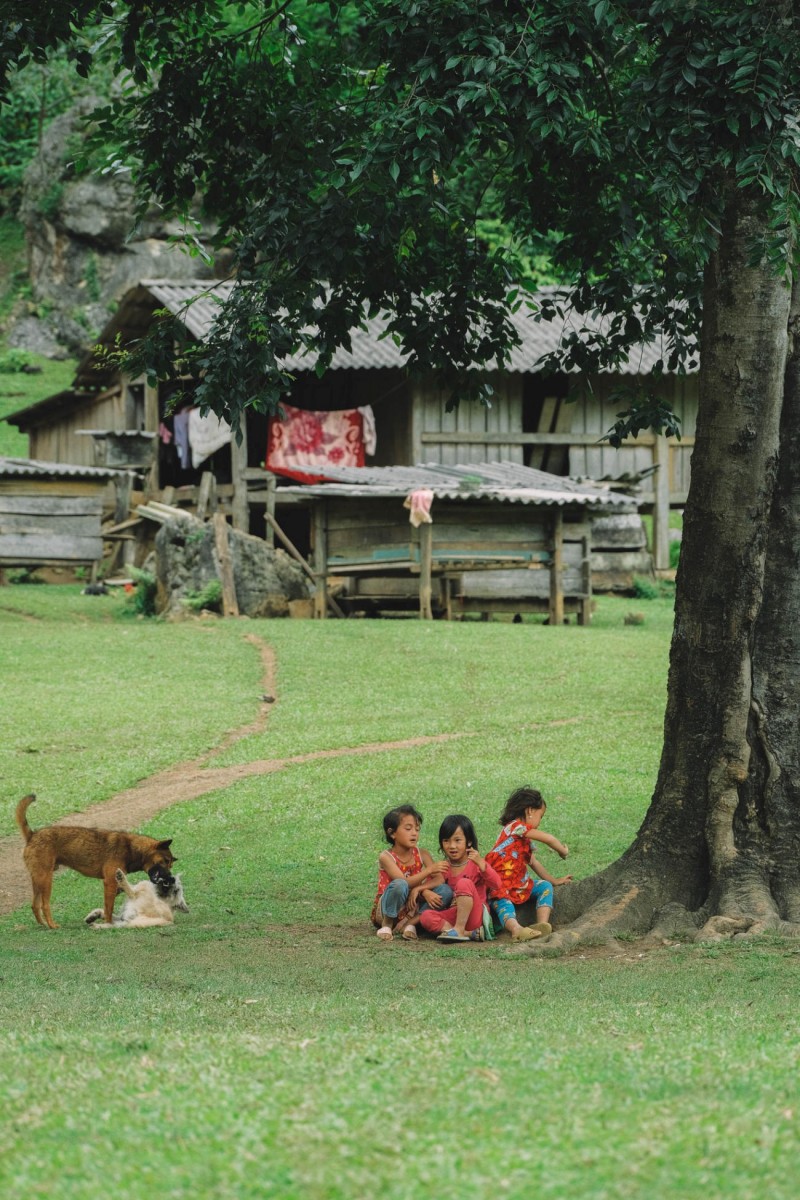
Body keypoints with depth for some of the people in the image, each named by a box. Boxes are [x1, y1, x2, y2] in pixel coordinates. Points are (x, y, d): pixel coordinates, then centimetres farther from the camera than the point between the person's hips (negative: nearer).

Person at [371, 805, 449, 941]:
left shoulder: (422, 855, 1)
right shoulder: (386, 857, -13)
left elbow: (439, 879, -10)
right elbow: (405, 883, -25)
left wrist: (418, 889, -27)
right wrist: (429, 870, -36)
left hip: (412, 908, 5)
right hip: (386, 912, -5)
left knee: (445, 891, -18)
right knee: (399, 885, -37)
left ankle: (410, 923, -14)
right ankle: (387, 925, -15)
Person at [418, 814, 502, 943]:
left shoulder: (476, 864, -2)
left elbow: (496, 885, -17)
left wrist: (480, 863, -29)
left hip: (473, 916, -4)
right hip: (452, 915, 4)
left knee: (465, 883, -28)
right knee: (425, 917, -24)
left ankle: (459, 930, -29)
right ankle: (470, 933, -29)